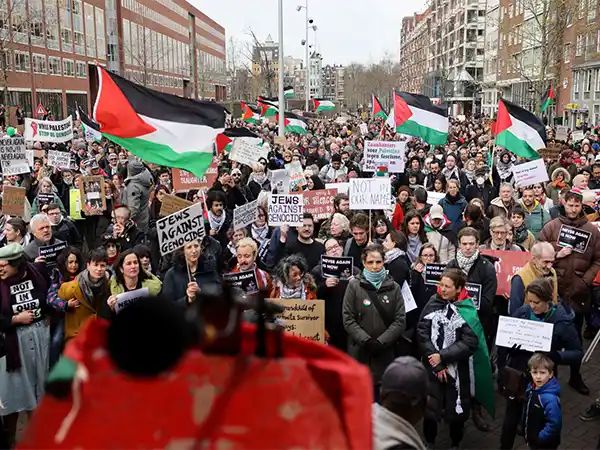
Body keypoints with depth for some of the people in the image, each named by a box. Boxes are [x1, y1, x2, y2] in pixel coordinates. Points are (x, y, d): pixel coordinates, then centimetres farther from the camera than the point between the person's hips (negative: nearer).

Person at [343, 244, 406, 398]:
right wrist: (366, 340, -12)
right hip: (359, 351, -1)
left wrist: (381, 342, -10)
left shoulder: (393, 287, 7)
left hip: (386, 353, 1)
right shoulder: (354, 285, 3)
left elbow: (400, 320, 0)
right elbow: (348, 319, -2)